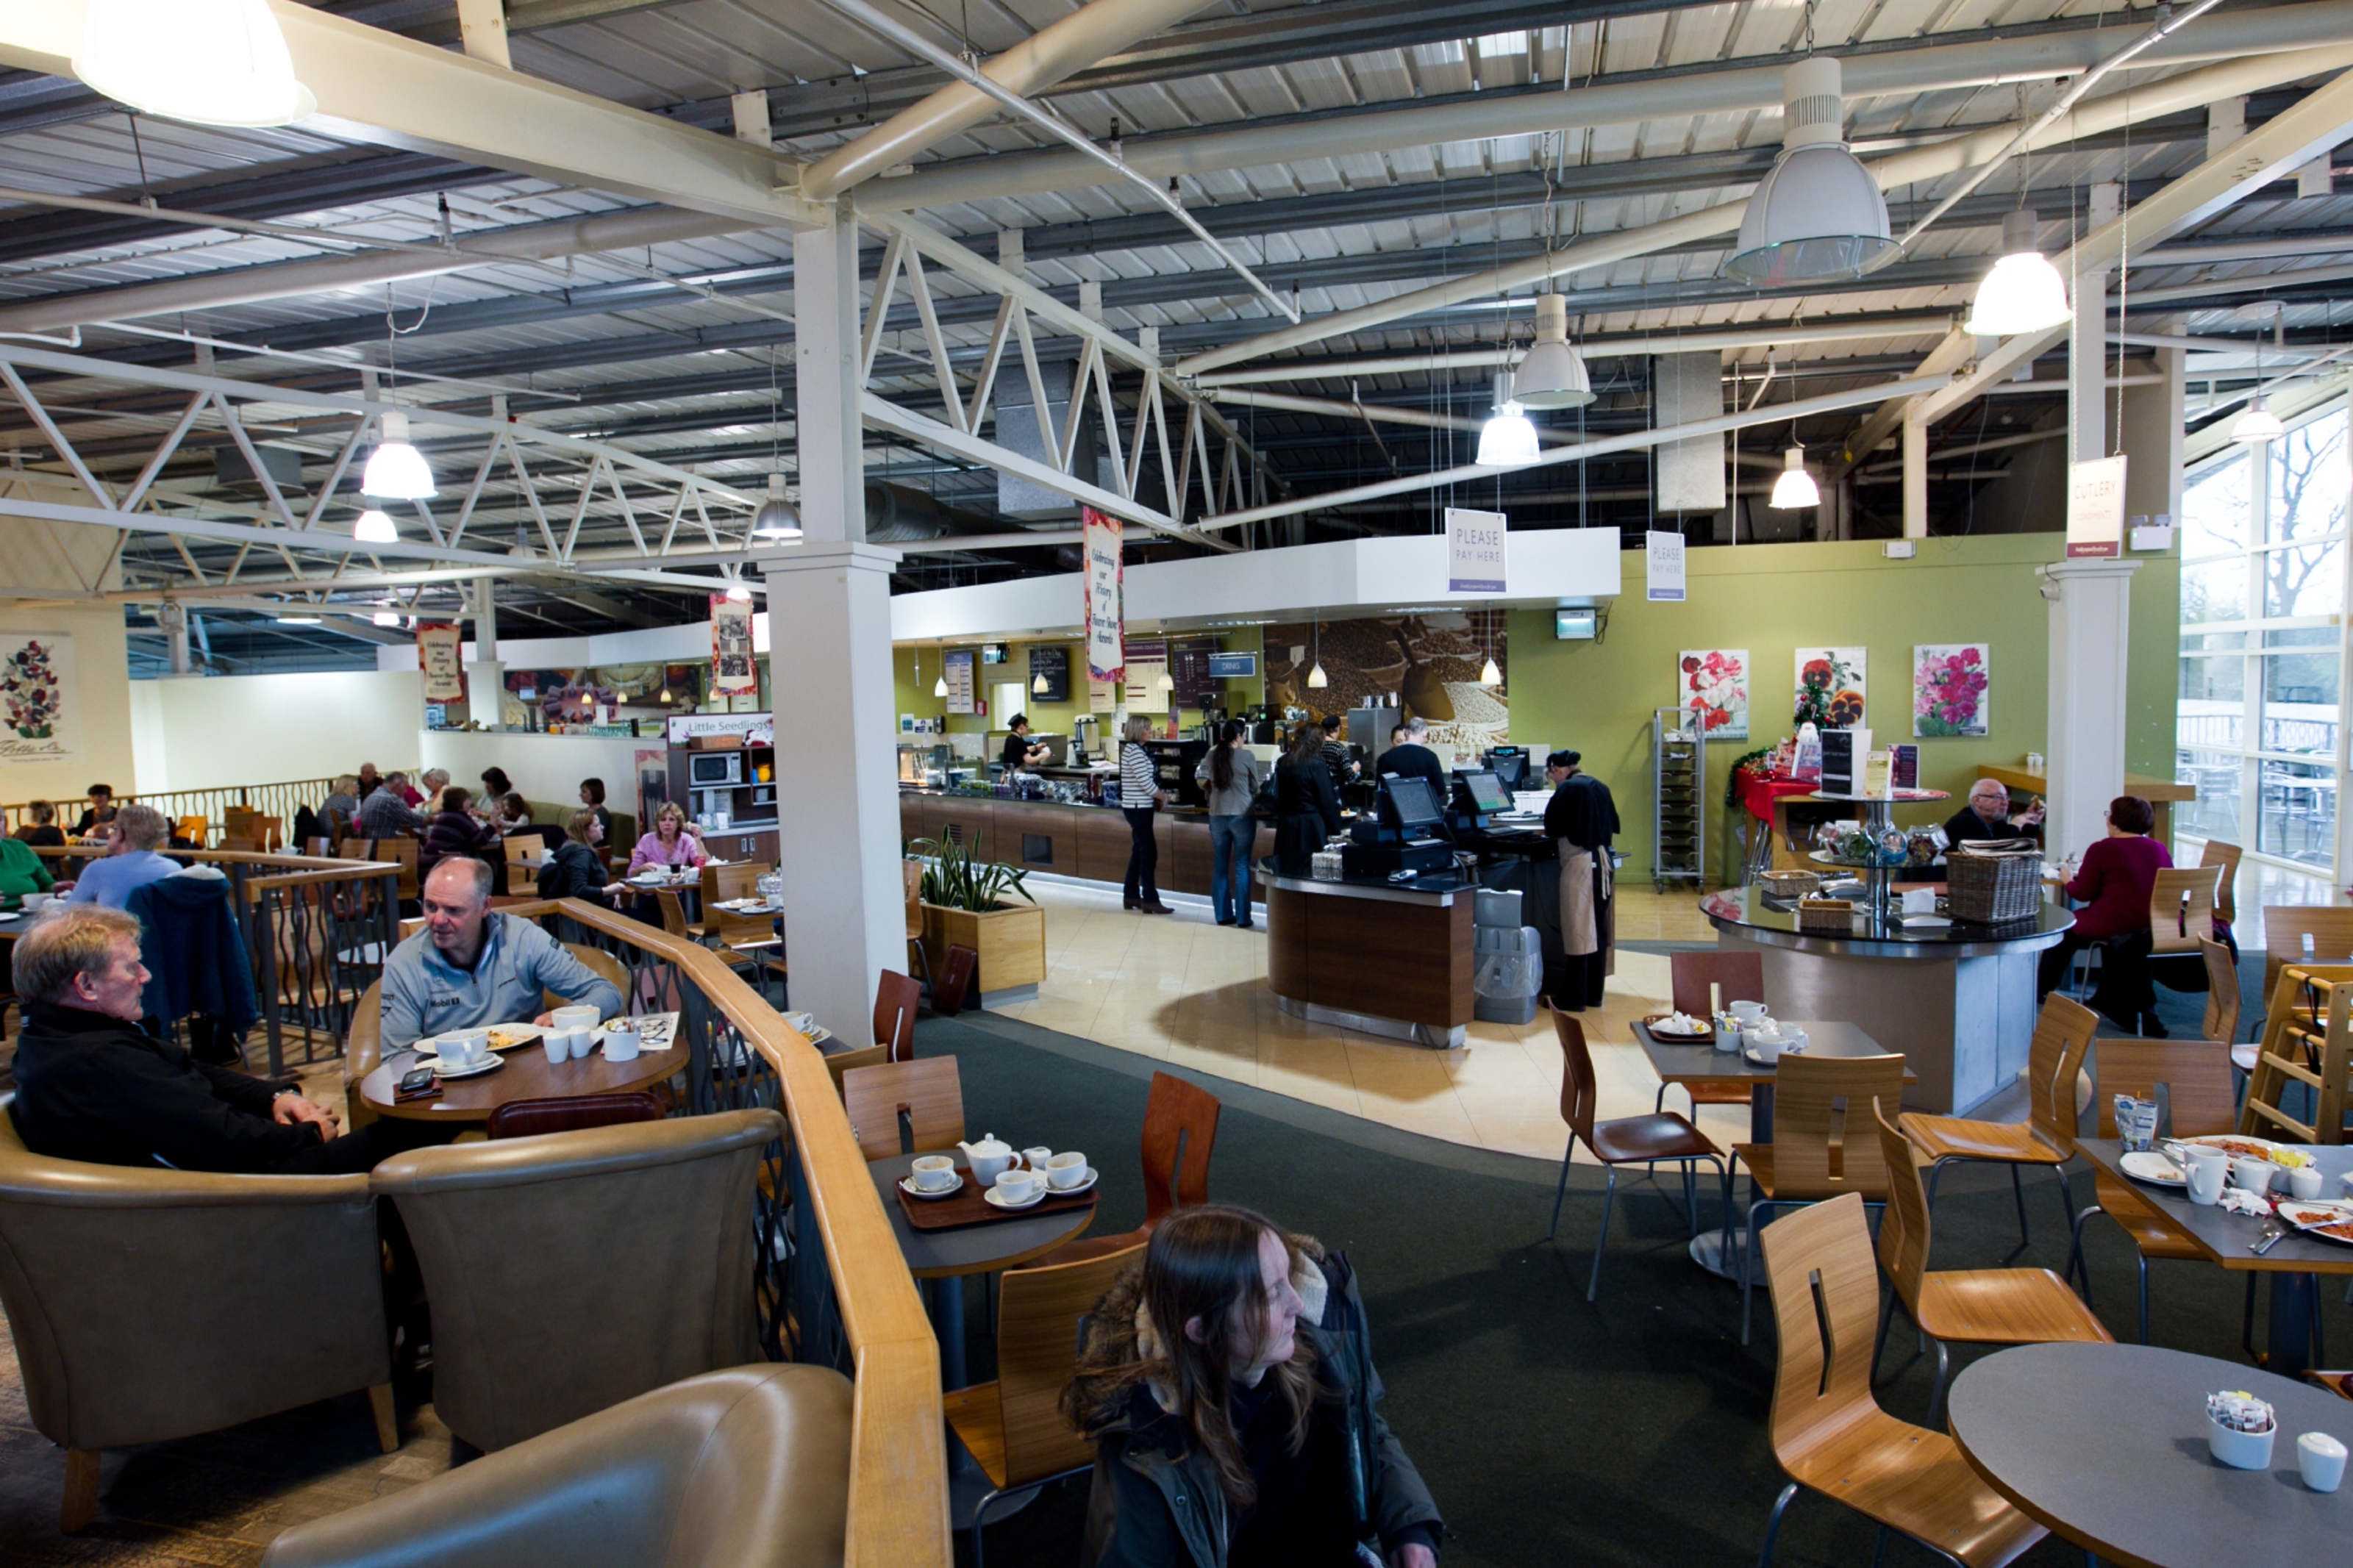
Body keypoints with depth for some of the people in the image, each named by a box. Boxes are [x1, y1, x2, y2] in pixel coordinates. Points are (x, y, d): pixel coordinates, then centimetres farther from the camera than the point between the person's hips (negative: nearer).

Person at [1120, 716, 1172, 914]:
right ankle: (1150, 900, -6)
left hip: (1138, 807, 10)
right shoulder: (1135, 751, -16)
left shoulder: (1133, 749, 15)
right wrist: (1162, 796, -6)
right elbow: (1145, 782, -20)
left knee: (1139, 852, 13)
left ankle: (1131, 896, 19)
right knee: (1149, 853, -8)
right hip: (1138, 808, -10)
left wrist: (1156, 797, 7)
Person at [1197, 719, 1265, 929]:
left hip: (1217, 815, 3)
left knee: (1220, 867, 11)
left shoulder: (1212, 755, 1)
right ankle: (1243, 917, 5)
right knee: (1242, 866, 3)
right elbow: (1255, 787, 3)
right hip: (1242, 815, -3)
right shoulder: (1247, 756, -9)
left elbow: (1202, 780, 14)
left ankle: (1223, 915, 15)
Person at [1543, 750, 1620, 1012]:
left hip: (1579, 862, -8)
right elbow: (1613, 825, 17)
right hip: (1602, 861, 8)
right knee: (1599, 929, 12)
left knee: (1577, 930, -3)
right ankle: (1594, 993, 20)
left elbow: (1552, 826, -8)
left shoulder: (1568, 789, -10)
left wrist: (1551, 833, 13)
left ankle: (1574, 998, 2)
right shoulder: (1600, 787, 10)